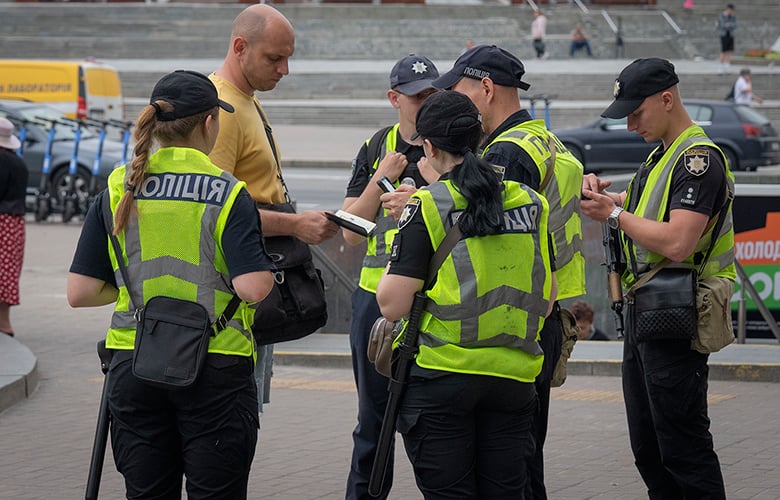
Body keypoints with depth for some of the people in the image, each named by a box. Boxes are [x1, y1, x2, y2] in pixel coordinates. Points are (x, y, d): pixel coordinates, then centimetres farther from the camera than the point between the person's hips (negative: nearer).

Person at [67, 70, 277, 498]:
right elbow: (253, 287, -17)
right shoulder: (227, 193, -8)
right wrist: (268, 269, 5)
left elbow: (80, 293, 0)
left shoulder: (118, 190, 2)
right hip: (215, 367, -3)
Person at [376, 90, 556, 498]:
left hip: (442, 377, -4)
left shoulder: (427, 207, -8)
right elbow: (546, 304, 12)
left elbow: (393, 305, -10)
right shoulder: (530, 204, 6)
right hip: (513, 379, 4)